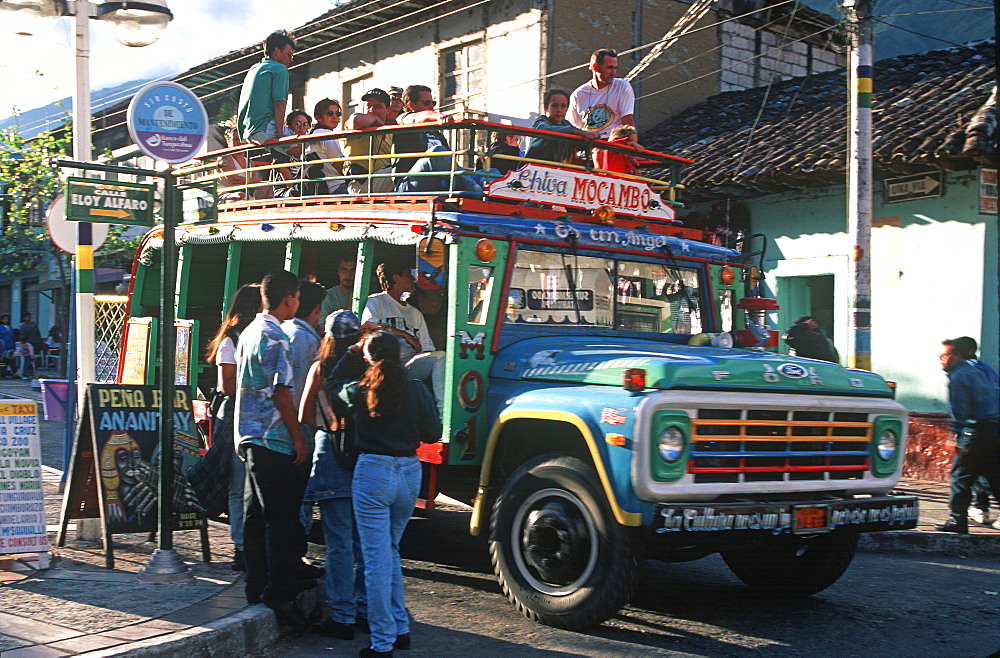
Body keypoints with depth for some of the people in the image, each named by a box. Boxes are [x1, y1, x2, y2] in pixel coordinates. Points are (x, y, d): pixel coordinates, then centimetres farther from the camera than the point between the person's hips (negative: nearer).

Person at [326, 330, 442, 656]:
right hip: (410, 472, 4)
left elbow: (333, 384, 16)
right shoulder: (417, 391, -2)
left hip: (373, 473, -4)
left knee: (377, 559, 1)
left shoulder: (359, 392, -6)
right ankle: (400, 629, 26)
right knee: (390, 553, 21)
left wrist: (352, 352, 21)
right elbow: (432, 434, 8)